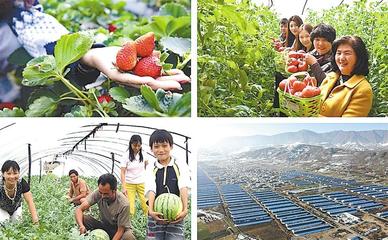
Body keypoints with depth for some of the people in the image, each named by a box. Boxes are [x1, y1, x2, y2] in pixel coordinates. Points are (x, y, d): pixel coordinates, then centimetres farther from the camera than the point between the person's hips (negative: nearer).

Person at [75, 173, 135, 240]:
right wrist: (81, 226, -42)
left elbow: (120, 231, -24)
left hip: (120, 228, -4)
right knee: (83, 219, -21)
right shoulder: (97, 193, -20)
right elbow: (79, 209, -23)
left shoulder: (123, 204, -30)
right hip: (104, 225, 4)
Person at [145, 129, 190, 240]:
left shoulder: (180, 166, 2)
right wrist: (151, 211, -26)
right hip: (156, 215, 2)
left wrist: (185, 209, -27)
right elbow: (150, 189, -10)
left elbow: (183, 188, -12)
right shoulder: (151, 168, 6)